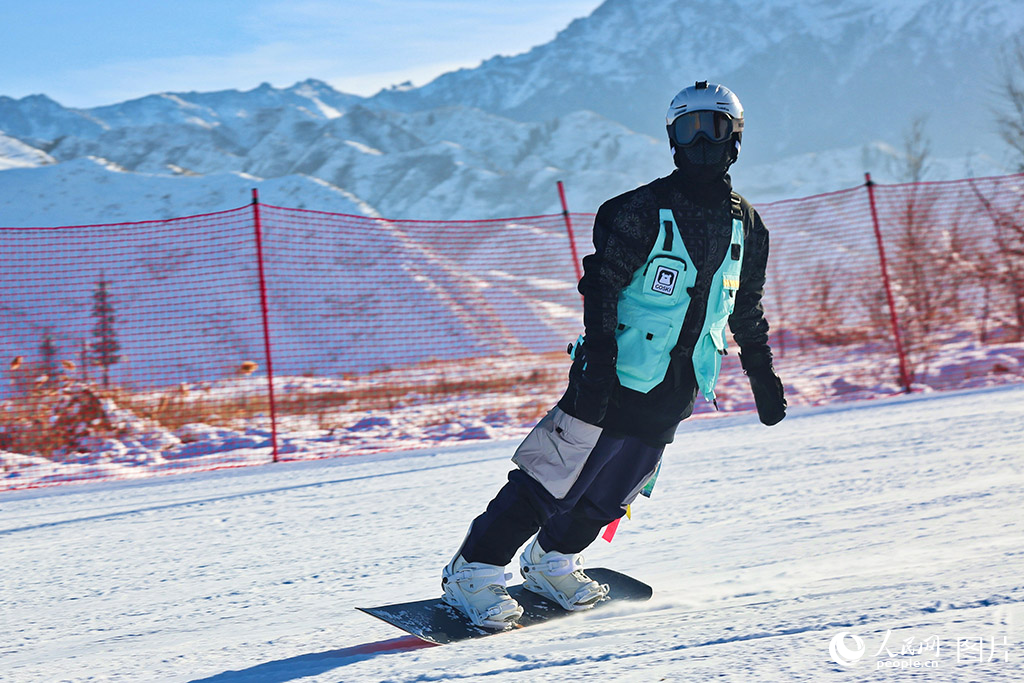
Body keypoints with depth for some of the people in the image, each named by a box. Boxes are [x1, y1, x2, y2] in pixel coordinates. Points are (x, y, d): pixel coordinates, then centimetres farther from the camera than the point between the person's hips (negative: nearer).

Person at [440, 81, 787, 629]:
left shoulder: (747, 227, 10)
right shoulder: (643, 210, -10)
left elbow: (747, 311, 22)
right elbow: (602, 285, -14)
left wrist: (762, 376, 22)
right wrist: (599, 356, -25)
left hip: (675, 393, 6)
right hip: (616, 378, -6)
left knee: (611, 492, 11)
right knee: (556, 476, -7)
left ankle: (551, 562, 34)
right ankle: (472, 572, 3)